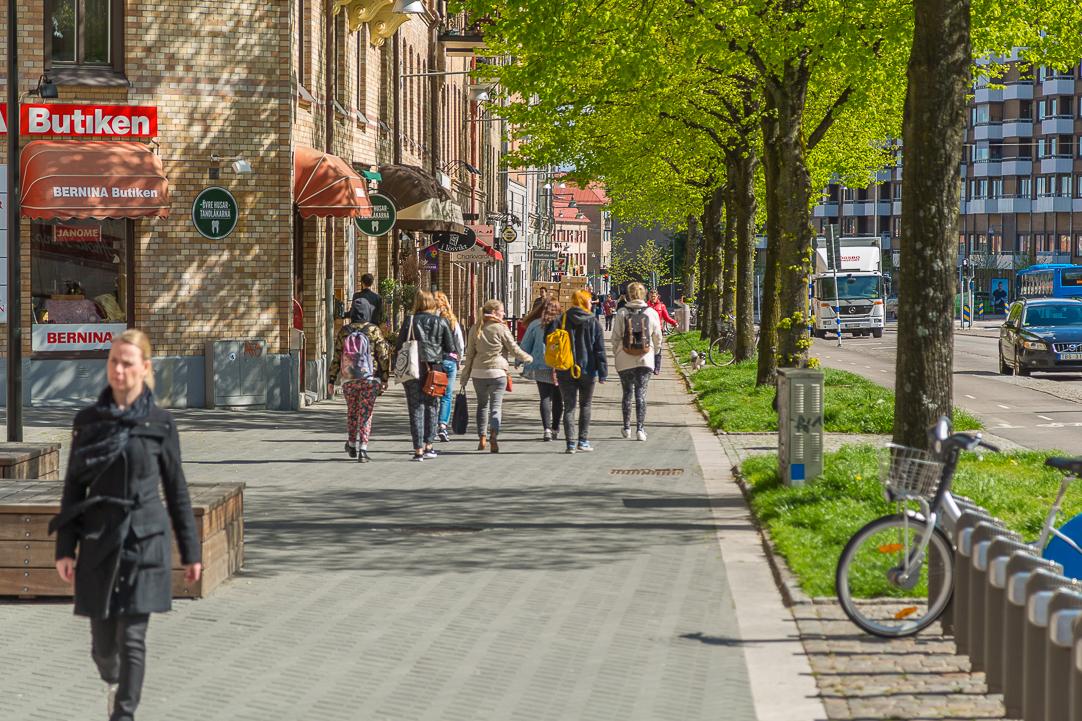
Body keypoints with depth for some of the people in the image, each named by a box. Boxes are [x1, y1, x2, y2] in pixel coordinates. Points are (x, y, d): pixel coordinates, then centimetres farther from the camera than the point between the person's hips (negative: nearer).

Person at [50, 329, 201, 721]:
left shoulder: (160, 423, 0)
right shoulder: (88, 421, 4)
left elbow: (176, 490, 5)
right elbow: (73, 486, 6)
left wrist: (190, 552, 6)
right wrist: (65, 548, 0)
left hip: (145, 541, -2)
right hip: (98, 541, 2)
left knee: (132, 638, -9)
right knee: (103, 641, 9)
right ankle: (111, 681, 41)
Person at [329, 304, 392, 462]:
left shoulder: (343, 331, 0)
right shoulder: (374, 331, -6)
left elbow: (336, 358, 2)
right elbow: (383, 356, -6)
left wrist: (332, 381, 7)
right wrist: (384, 379, 2)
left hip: (348, 379, 2)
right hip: (370, 378, -2)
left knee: (352, 412, 19)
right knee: (365, 414, 1)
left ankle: (351, 445, 29)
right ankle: (362, 450, -6)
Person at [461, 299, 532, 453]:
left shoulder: (475, 329, 5)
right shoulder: (501, 328, -7)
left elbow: (470, 353, 7)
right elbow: (514, 349, -2)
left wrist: (465, 376, 12)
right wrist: (529, 358, 16)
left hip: (478, 372, 4)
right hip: (497, 372, -4)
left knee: (482, 404, 17)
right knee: (496, 406, -1)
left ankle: (482, 439, 16)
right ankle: (493, 439, -17)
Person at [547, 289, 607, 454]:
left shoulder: (561, 320, -1)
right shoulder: (593, 323, -3)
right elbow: (600, 349, -3)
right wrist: (602, 372, 1)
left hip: (565, 371, 1)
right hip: (587, 371, -1)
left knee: (569, 406, 4)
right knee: (586, 406, 14)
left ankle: (571, 442, -4)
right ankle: (583, 441, 11)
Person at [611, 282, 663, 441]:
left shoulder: (622, 313, -6)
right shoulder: (651, 313, -3)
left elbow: (616, 336, -2)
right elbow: (657, 337, 5)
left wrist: (616, 353, 13)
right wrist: (656, 350, 24)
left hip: (625, 360, 0)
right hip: (645, 359, 0)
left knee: (627, 392, 12)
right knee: (641, 393, 1)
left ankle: (627, 428, 18)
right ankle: (640, 429, -7)